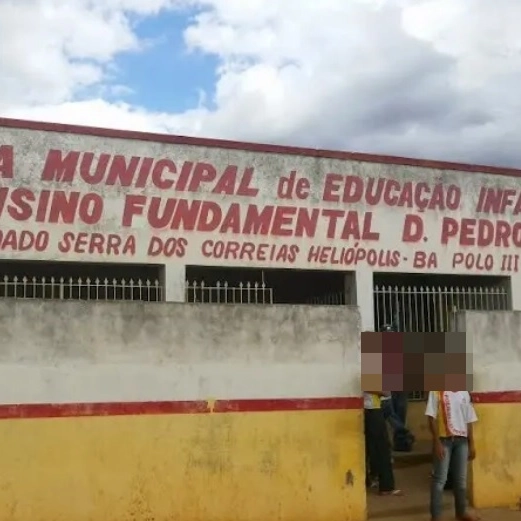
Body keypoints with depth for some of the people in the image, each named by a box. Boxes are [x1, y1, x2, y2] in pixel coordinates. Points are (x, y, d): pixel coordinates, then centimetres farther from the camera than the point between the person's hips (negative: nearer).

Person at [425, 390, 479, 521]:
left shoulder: (464, 393, 10)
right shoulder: (437, 391, -5)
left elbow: (469, 421, 13)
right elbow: (432, 418, -9)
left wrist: (471, 444, 10)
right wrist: (437, 441, -15)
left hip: (461, 440, 5)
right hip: (444, 439, -5)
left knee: (461, 478, 12)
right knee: (440, 478, -3)